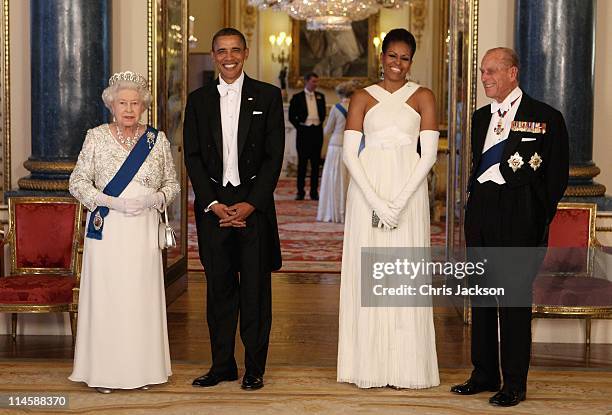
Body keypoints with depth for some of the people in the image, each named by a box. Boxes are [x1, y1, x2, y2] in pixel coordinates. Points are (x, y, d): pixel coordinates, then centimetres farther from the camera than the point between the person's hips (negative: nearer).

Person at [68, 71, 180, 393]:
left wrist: (155, 199, -10)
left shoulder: (157, 140, 7)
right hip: (106, 230, -1)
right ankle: (104, 370, 7)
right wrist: (111, 201, -13)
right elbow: (77, 181, 1)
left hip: (144, 231, 1)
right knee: (105, 295, -2)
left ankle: (141, 369, 13)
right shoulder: (96, 137, 3)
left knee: (143, 294, 3)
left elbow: (172, 183, 12)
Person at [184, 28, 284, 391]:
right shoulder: (199, 100, 9)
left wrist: (250, 204, -10)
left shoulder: (267, 96, 2)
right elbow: (193, 156, 5)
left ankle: (255, 368, 9)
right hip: (212, 205, 2)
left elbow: (274, 155, -2)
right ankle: (222, 364, 15)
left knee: (255, 289, 1)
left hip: (254, 204, -2)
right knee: (219, 287, 7)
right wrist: (212, 204, -6)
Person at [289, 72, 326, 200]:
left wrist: (319, 123, 8)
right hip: (304, 131, -3)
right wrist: (299, 126, -5)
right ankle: (300, 192, 6)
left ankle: (314, 192, 11)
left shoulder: (320, 96, 11)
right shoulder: (297, 97, 0)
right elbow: (291, 116, 1)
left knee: (316, 163, 5)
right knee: (302, 162, 1)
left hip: (317, 131, 3)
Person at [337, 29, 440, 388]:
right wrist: (375, 201, -11)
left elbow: (429, 153, -1)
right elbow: (349, 153, 0)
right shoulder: (363, 98, 8)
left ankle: (406, 367, 8)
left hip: (409, 191, -1)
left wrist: (401, 200, -11)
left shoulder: (423, 97, 7)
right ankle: (370, 366, 10)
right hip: (367, 190, 1)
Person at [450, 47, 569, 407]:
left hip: (519, 219, -6)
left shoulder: (546, 117, -4)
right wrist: (473, 209, 13)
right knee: (481, 298, 11)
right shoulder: (481, 118, 15)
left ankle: (514, 384, 6)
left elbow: (558, 177, -4)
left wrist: (539, 222, -7)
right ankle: (484, 375, 21)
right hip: (481, 216, 6)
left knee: (515, 302, -3)